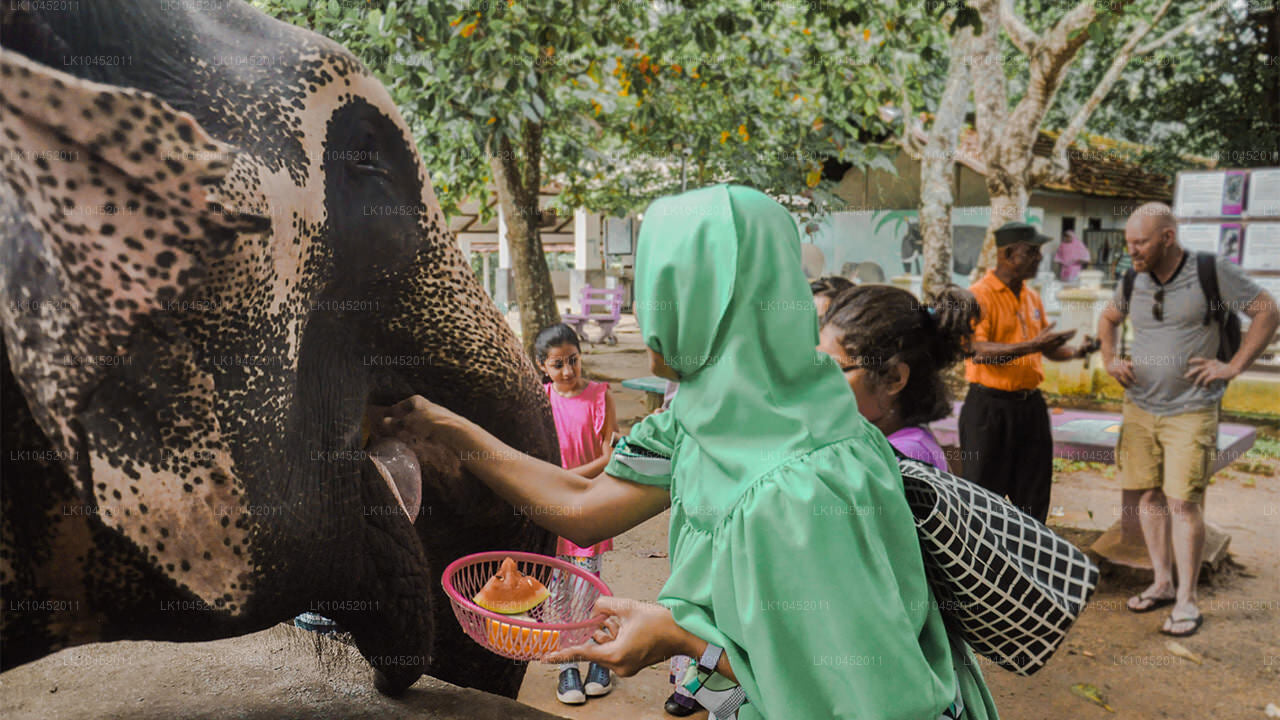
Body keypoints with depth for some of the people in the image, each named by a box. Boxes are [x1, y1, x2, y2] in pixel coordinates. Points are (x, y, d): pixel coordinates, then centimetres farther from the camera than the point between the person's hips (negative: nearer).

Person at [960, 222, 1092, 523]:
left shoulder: (1032, 297, 13)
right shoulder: (979, 295, -10)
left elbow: (1046, 349, 22)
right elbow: (978, 350, -23)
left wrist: (1075, 351, 2)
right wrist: (1032, 346, -29)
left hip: (1030, 405, 7)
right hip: (989, 407, -7)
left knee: (1033, 495, 14)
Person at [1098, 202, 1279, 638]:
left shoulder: (1212, 273, -10)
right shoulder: (1134, 280, 4)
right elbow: (1108, 319, 22)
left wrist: (1234, 366, -11)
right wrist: (1109, 360, 7)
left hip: (1190, 411, -5)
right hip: (1139, 408, 5)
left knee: (1183, 501, -7)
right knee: (1148, 496, 8)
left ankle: (1187, 601, 4)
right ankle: (1162, 583, 23)